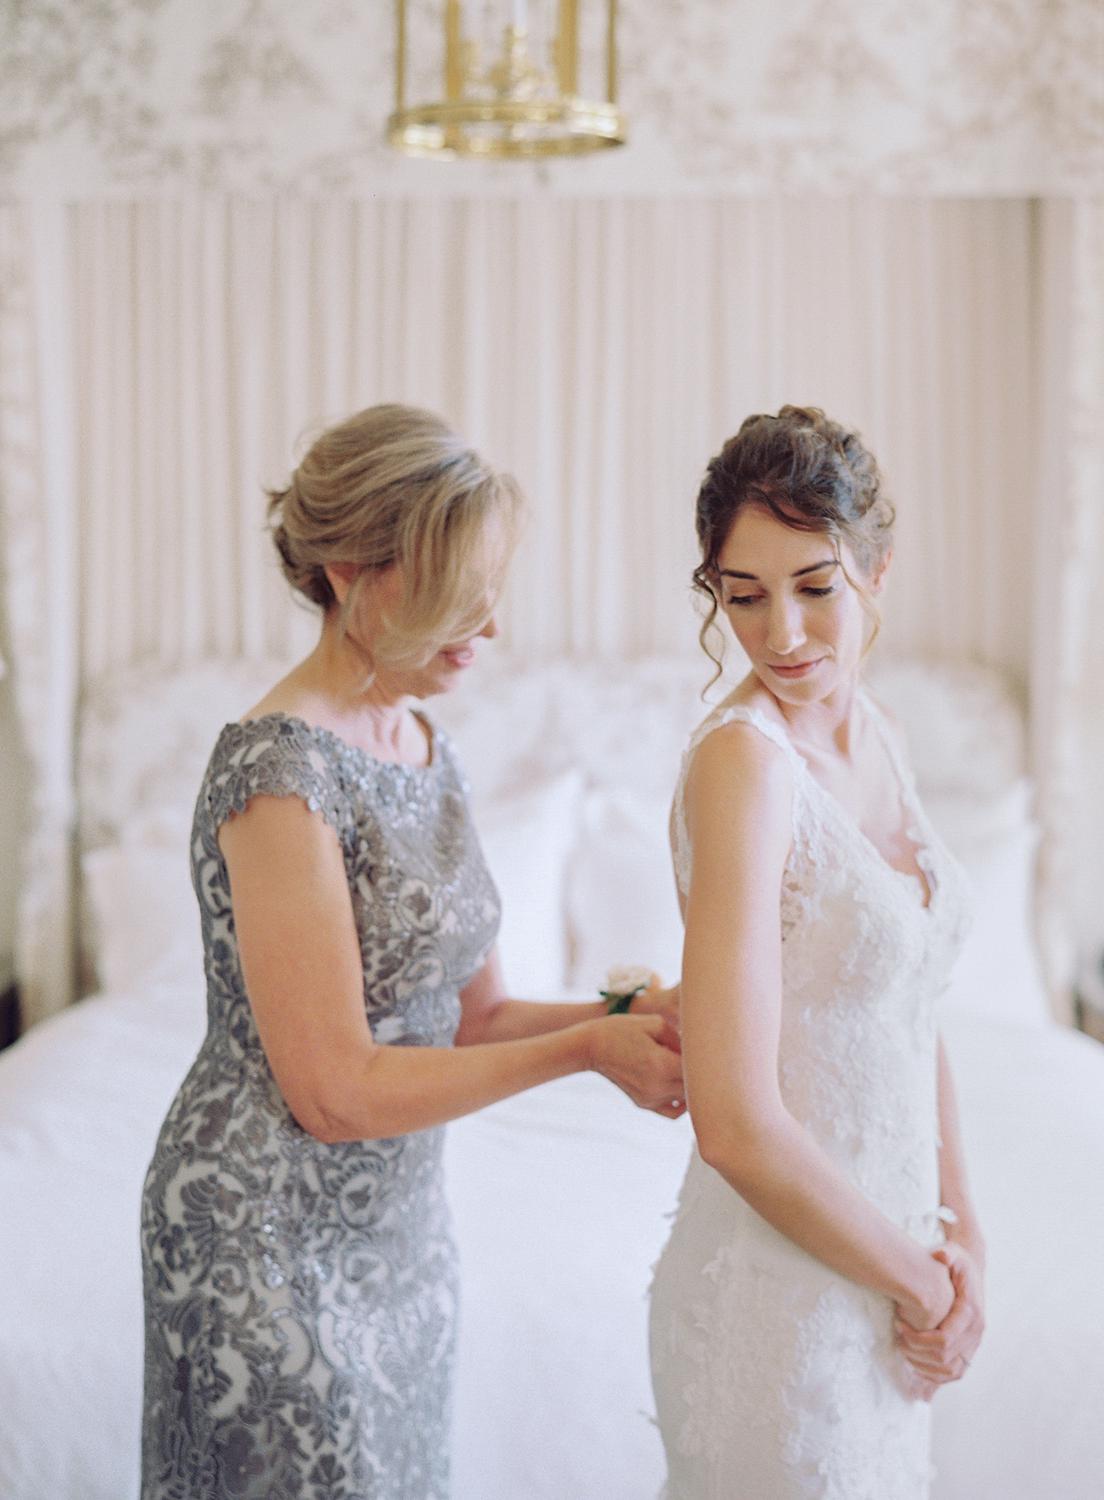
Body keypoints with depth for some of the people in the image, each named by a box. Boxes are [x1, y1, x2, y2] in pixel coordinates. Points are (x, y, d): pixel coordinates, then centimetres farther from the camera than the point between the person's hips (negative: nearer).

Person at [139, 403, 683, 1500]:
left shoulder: (424, 750, 4)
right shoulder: (280, 769, -22)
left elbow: (470, 1018, 8)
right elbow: (335, 1090, -23)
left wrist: (625, 1014, -9)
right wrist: (583, 1049, -19)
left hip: (399, 1228, 8)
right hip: (272, 1237, -8)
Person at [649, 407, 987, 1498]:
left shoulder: (871, 735, 3)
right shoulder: (742, 761, -22)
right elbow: (738, 1128, -26)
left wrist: (961, 1235, 3)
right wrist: (923, 1283, -12)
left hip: (878, 1269, 7)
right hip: (782, 1291, -7)